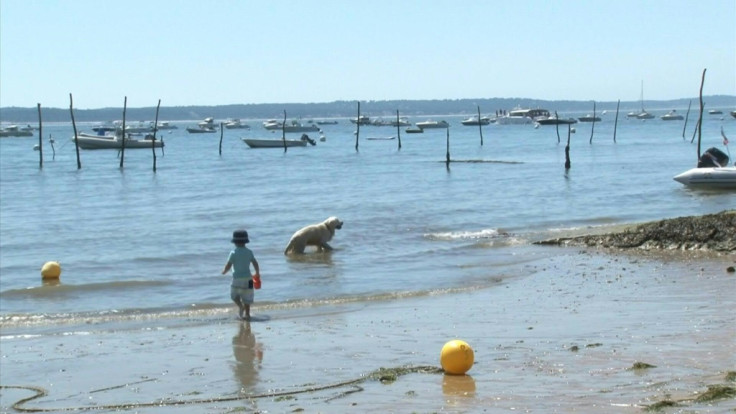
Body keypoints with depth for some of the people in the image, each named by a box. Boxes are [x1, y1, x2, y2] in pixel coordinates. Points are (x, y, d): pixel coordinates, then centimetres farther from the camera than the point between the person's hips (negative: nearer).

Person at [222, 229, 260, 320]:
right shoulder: (249, 252, 1)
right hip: (248, 278, 3)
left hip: (237, 278, -3)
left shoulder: (234, 253, -10)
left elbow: (228, 265, -11)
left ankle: (240, 306, -8)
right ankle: (247, 314, 6)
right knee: (247, 298, 9)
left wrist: (224, 271, 10)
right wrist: (257, 273, 20)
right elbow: (255, 263, 5)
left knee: (234, 295, 16)